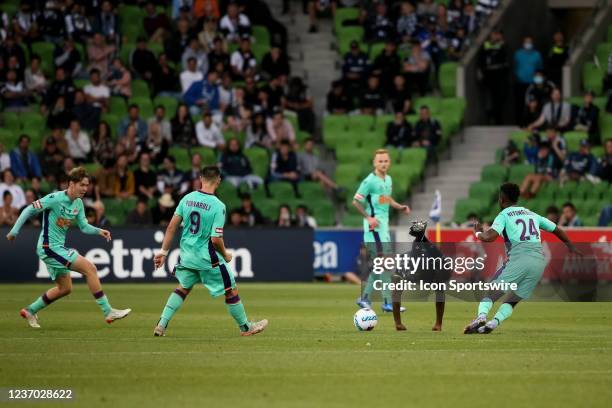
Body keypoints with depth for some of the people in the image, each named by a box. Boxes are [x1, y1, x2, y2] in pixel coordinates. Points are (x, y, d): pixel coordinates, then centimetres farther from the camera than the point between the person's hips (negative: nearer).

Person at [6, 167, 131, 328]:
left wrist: (99, 231, -8)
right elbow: (29, 210, -12)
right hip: (49, 247, -10)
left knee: (65, 288, 18)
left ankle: (30, 311, 30)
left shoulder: (78, 203, 7)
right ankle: (108, 312, -14)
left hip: (58, 248, 10)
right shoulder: (55, 199, -18)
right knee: (90, 268, -16)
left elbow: (84, 226, 12)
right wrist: (14, 231, -10)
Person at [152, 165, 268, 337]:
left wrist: (163, 251, 6)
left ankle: (161, 325, 16)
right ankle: (245, 327, 24)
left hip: (187, 255, 5)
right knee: (231, 290, 11)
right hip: (208, 258, -5)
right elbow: (216, 239, -21)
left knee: (183, 287, 24)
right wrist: (225, 255, -3)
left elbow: (172, 227, -1)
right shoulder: (218, 206, -19)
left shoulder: (187, 199, -3)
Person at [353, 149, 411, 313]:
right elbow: (356, 201, -11)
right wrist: (368, 217, -18)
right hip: (374, 225, -9)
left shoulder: (388, 180, 13)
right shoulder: (370, 181, -12)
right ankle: (387, 302, -11)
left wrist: (400, 207, 11)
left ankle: (365, 298, 21)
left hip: (384, 225, 9)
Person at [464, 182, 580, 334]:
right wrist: (571, 246, 48)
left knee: (490, 292, 0)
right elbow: (557, 230, 34)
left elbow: (490, 237, -7)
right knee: (513, 299, 11)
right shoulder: (532, 214, 26)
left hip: (519, 258, -5)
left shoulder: (504, 215, 8)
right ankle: (494, 322, -11)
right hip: (540, 261, 5)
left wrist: (478, 233, 15)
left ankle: (481, 316, -26)